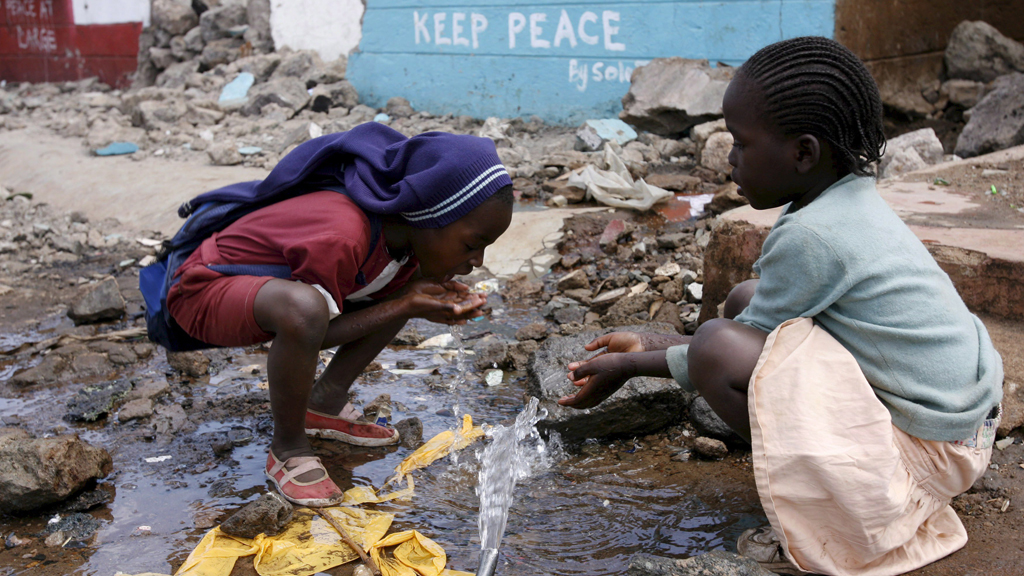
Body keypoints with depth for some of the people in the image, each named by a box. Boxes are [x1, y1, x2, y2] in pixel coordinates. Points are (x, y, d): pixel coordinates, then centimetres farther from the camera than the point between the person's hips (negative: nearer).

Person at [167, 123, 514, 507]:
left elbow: (402, 286, 6)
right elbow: (316, 331, -24)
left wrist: (434, 291, -16)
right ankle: (288, 450, -16)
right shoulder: (340, 242, -36)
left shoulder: (404, 221, -9)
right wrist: (407, 305, -25)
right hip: (206, 290, -9)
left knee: (413, 279, 3)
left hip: (271, 277, 9)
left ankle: (326, 403, 10)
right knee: (303, 308, -42)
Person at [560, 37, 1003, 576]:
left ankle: (834, 524, -6)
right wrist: (649, 343, 16)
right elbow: (754, 329, 14)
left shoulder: (811, 236, -24)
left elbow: (724, 353, -10)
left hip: (926, 450, -10)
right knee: (744, 300, 11)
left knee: (718, 347, -23)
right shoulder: (853, 203, 5)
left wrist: (628, 367, 3)